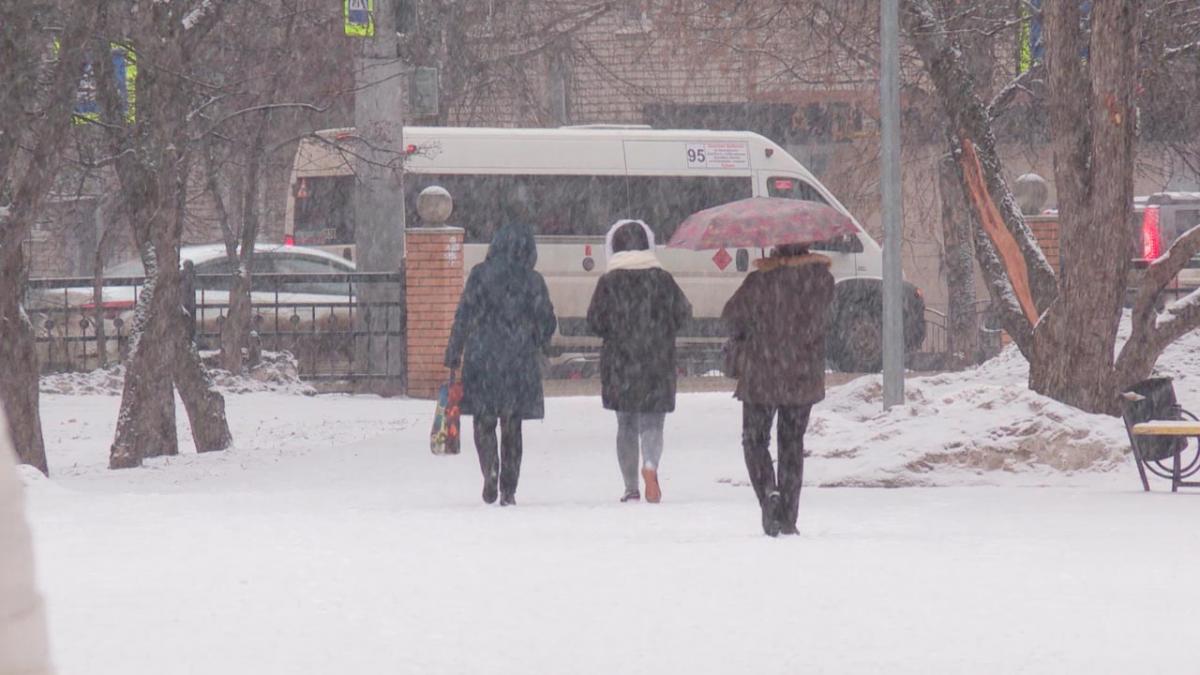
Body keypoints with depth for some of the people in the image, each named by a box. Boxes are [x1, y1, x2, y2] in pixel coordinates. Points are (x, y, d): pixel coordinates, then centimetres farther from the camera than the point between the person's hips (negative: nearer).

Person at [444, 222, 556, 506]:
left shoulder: (480, 275, -4)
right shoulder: (533, 281, -1)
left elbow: (464, 317, -5)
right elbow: (547, 323, 4)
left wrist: (454, 354, 0)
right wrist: (534, 345, 23)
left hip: (482, 358, -1)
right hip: (520, 363, 1)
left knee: (484, 421, 9)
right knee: (512, 428, 10)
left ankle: (490, 468, -16)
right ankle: (508, 490, 8)